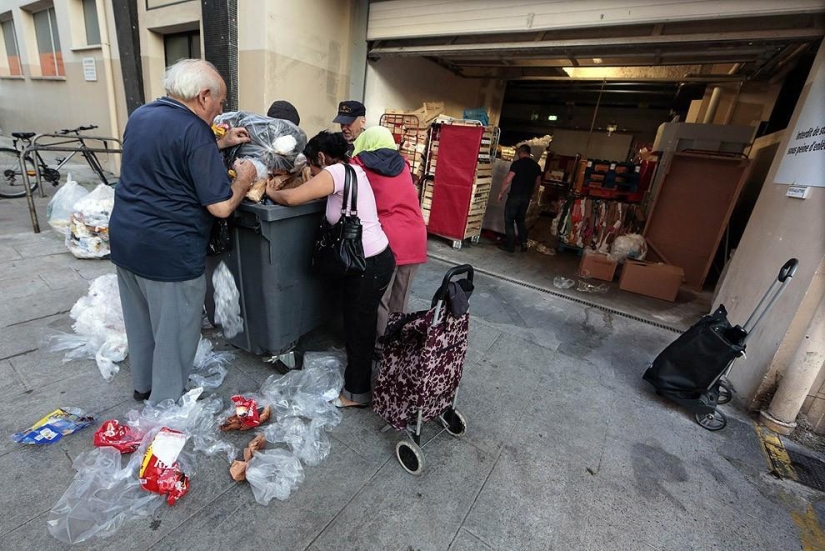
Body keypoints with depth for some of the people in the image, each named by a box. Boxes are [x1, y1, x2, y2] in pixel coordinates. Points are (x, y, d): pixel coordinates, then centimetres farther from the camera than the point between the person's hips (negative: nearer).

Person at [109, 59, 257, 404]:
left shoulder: (140, 115, 9)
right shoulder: (195, 131, -17)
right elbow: (221, 207, -20)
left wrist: (221, 144, 23)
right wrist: (243, 180, -3)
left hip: (124, 239, 9)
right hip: (168, 251, -9)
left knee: (139, 320, 24)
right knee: (174, 332, 8)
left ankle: (143, 384, 44)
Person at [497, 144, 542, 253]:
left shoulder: (517, 163, -10)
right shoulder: (536, 166, 8)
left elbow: (508, 180, -15)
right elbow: (537, 183, 15)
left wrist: (501, 193, -4)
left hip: (515, 196, -6)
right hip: (526, 198, 6)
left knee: (509, 220, 3)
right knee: (520, 220, 20)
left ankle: (510, 246, 3)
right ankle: (524, 243, 13)